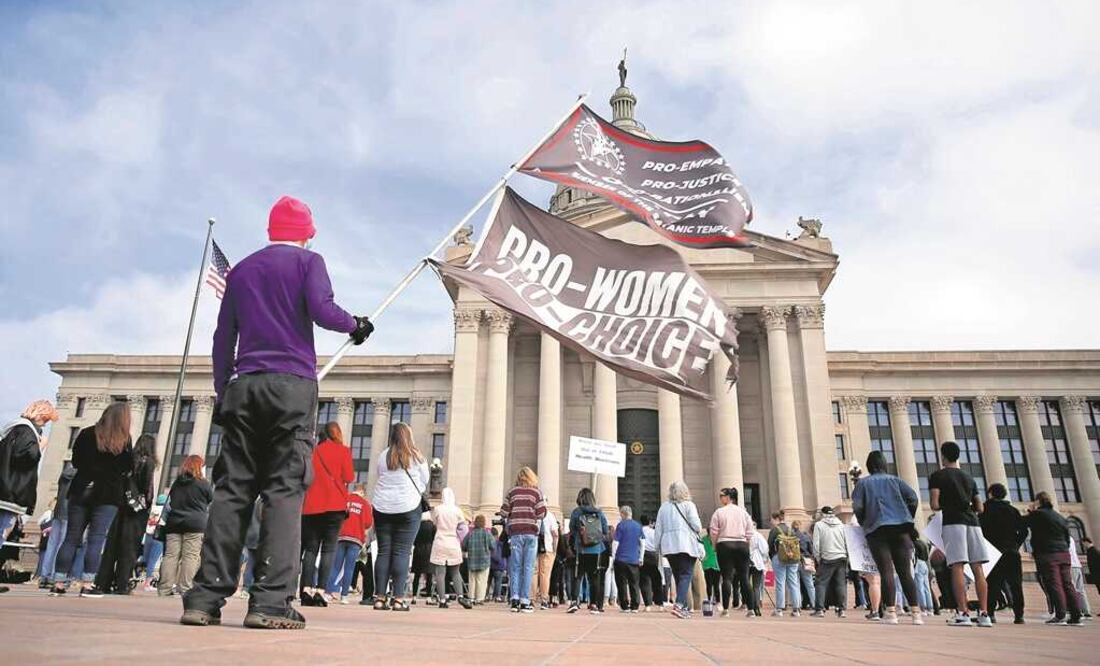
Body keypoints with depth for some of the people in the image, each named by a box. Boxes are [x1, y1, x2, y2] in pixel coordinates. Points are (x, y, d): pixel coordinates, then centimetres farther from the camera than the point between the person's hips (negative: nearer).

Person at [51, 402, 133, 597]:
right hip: (108, 495, -3)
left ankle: (58, 584, 8)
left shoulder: (87, 434, 3)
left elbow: (75, 461, 10)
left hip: (81, 491, 3)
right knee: (96, 540, -2)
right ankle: (87, 584, -6)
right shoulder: (124, 441, -6)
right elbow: (128, 469, -4)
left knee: (71, 538, 8)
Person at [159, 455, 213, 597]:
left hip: (174, 523, 5)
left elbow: (169, 504, 20)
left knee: (171, 555, 4)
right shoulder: (204, 484, -2)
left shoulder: (176, 483, 12)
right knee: (190, 556, -5)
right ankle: (184, 588, -9)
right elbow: (212, 504, 9)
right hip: (195, 524, -5)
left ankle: (165, 588, 2)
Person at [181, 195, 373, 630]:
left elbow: (223, 337, 17)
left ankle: (206, 596, -1)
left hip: (245, 385, 5)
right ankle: (271, 600, -13)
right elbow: (322, 310, -10)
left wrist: (222, 392, 19)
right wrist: (356, 325, 8)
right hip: (293, 384, -4)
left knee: (232, 488, 3)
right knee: (285, 488, -7)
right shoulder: (308, 261, 7)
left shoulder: (241, 269, 21)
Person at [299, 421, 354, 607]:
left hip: (311, 506, 3)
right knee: (329, 548, -1)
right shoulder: (343, 450, 1)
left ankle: (306, 588, -2)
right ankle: (320, 589, -10)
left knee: (310, 548, 9)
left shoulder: (313, 451, 10)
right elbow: (349, 477, -3)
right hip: (335, 505, -3)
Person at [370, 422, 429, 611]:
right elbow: (424, 482, 6)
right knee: (402, 552, -1)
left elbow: (381, 479, 13)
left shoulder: (383, 456, 3)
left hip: (382, 507, 3)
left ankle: (380, 597, 5)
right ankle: (398, 598, -4)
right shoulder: (417, 457, -3)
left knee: (383, 551, 6)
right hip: (408, 507, -2)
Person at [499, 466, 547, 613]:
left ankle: (515, 599, -2)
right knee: (528, 567, 2)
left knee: (515, 566, 6)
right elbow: (542, 514, -3)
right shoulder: (537, 492, 3)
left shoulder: (512, 491, 6)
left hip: (515, 531, 1)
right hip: (531, 532, -1)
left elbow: (503, 512, 2)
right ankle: (525, 601, 0)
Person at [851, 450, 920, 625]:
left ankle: (890, 612, -14)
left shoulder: (863, 482, 8)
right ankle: (916, 613, -3)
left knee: (886, 571, -6)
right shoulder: (894, 480, 14)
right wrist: (908, 519, 12)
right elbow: (913, 498, 1)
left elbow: (857, 507, -3)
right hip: (901, 529, 2)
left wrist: (864, 524, 13)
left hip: (877, 530, -2)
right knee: (905, 572, 3)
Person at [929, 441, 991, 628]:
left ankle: (963, 613, -14)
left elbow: (934, 505, -5)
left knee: (957, 567, -9)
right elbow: (980, 508, 19)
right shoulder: (969, 478, 21)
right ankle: (984, 614, 0)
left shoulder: (937, 476, 4)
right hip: (972, 522, 5)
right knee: (978, 569, 3)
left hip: (953, 522, -5)